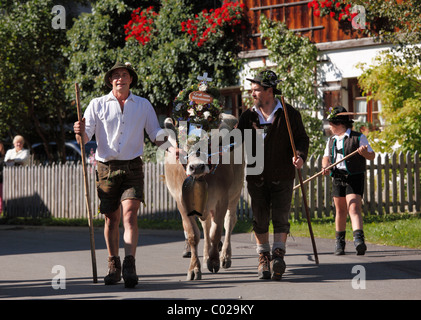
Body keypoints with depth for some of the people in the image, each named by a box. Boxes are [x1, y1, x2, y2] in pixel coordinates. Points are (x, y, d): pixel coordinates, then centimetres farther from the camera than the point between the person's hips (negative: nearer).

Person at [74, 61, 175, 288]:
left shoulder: (143, 105, 9)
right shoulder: (97, 105, 6)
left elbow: (155, 134, 12)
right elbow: (86, 137, 0)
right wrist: (81, 132, -24)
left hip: (132, 168, -1)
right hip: (106, 167, 1)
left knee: (130, 215, -15)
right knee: (111, 219, 6)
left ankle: (129, 266, -23)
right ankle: (113, 266, 20)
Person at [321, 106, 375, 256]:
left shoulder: (358, 137, 0)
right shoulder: (331, 140, 17)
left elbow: (372, 156, -2)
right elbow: (326, 157, 12)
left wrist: (365, 152, -25)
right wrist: (325, 166, -11)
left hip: (355, 178, -5)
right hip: (338, 178, 5)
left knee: (354, 208, -19)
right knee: (340, 210, 9)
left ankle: (359, 239, -31)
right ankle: (339, 242, 20)